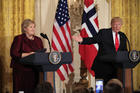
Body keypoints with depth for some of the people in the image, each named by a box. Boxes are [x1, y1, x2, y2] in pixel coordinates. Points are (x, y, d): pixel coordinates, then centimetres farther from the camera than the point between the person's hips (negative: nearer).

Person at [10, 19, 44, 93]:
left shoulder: (38, 40, 14)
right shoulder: (19, 39, -2)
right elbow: (14, 53, -11)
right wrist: (28, 54, -19)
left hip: (34, 71, 5)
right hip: (21, 71, -5)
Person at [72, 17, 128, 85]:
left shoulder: (122, 36, 14)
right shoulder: (103, 32, 0)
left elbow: (124, 51, 17)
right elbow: (93, 40, -6)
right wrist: (82, 40, -22)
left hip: (115, 66, 4)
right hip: (102, 65, -4)